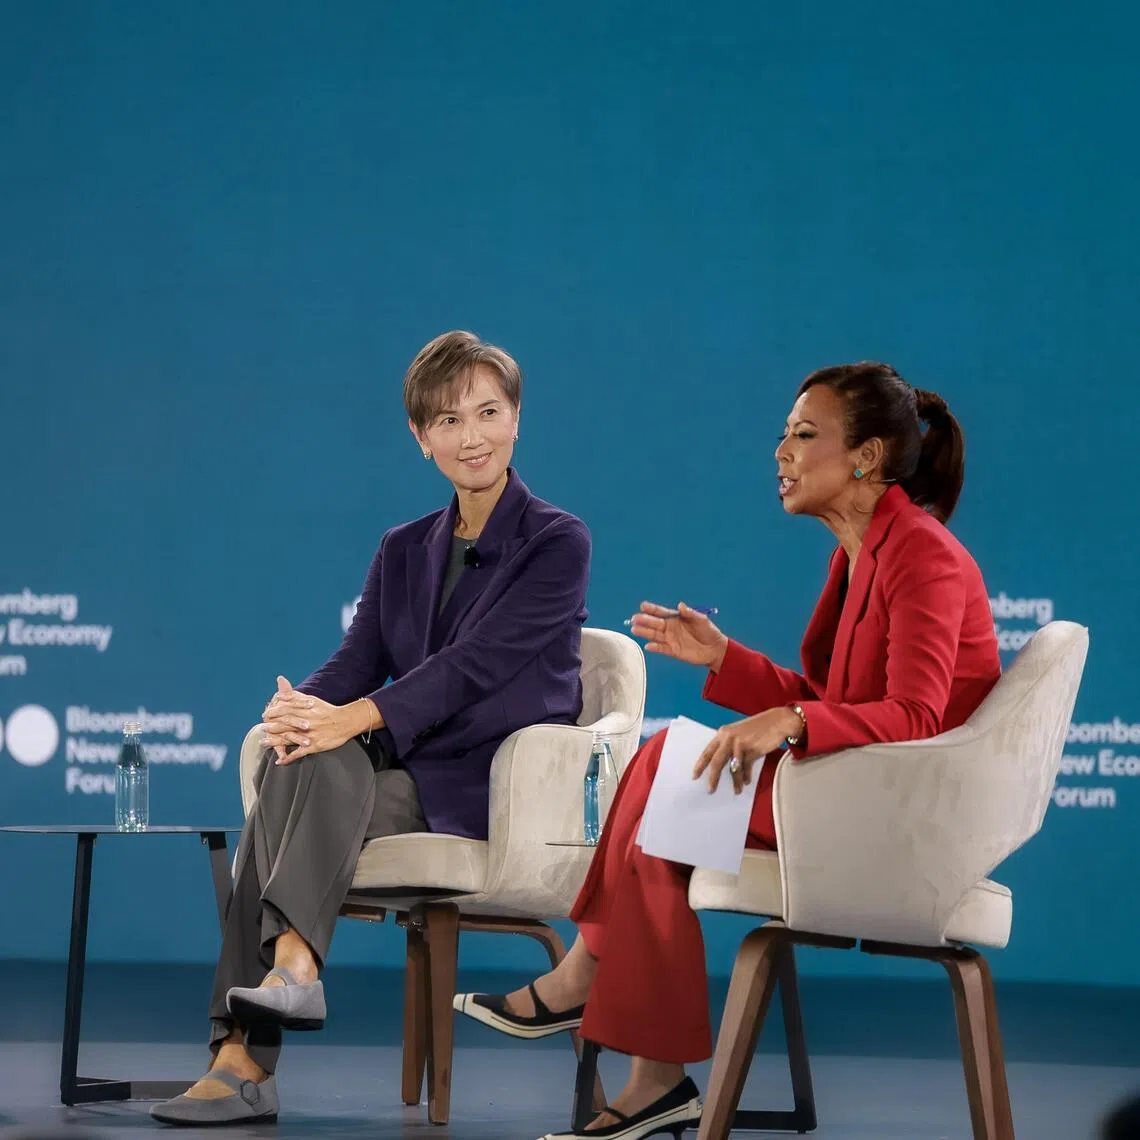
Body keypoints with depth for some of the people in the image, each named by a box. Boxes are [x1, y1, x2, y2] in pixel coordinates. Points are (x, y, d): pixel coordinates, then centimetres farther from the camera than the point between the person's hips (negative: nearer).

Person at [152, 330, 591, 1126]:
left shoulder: (557, 542, -1)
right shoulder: (404, 552, 18)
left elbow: (474, 660, -15)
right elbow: (356, 663, 5)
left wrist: (355, 719, -28)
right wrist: (301, 708, -20)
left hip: (507, 788, -5)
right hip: (412, 776, 5)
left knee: (323, 770, -30)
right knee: (291, 769, -28)